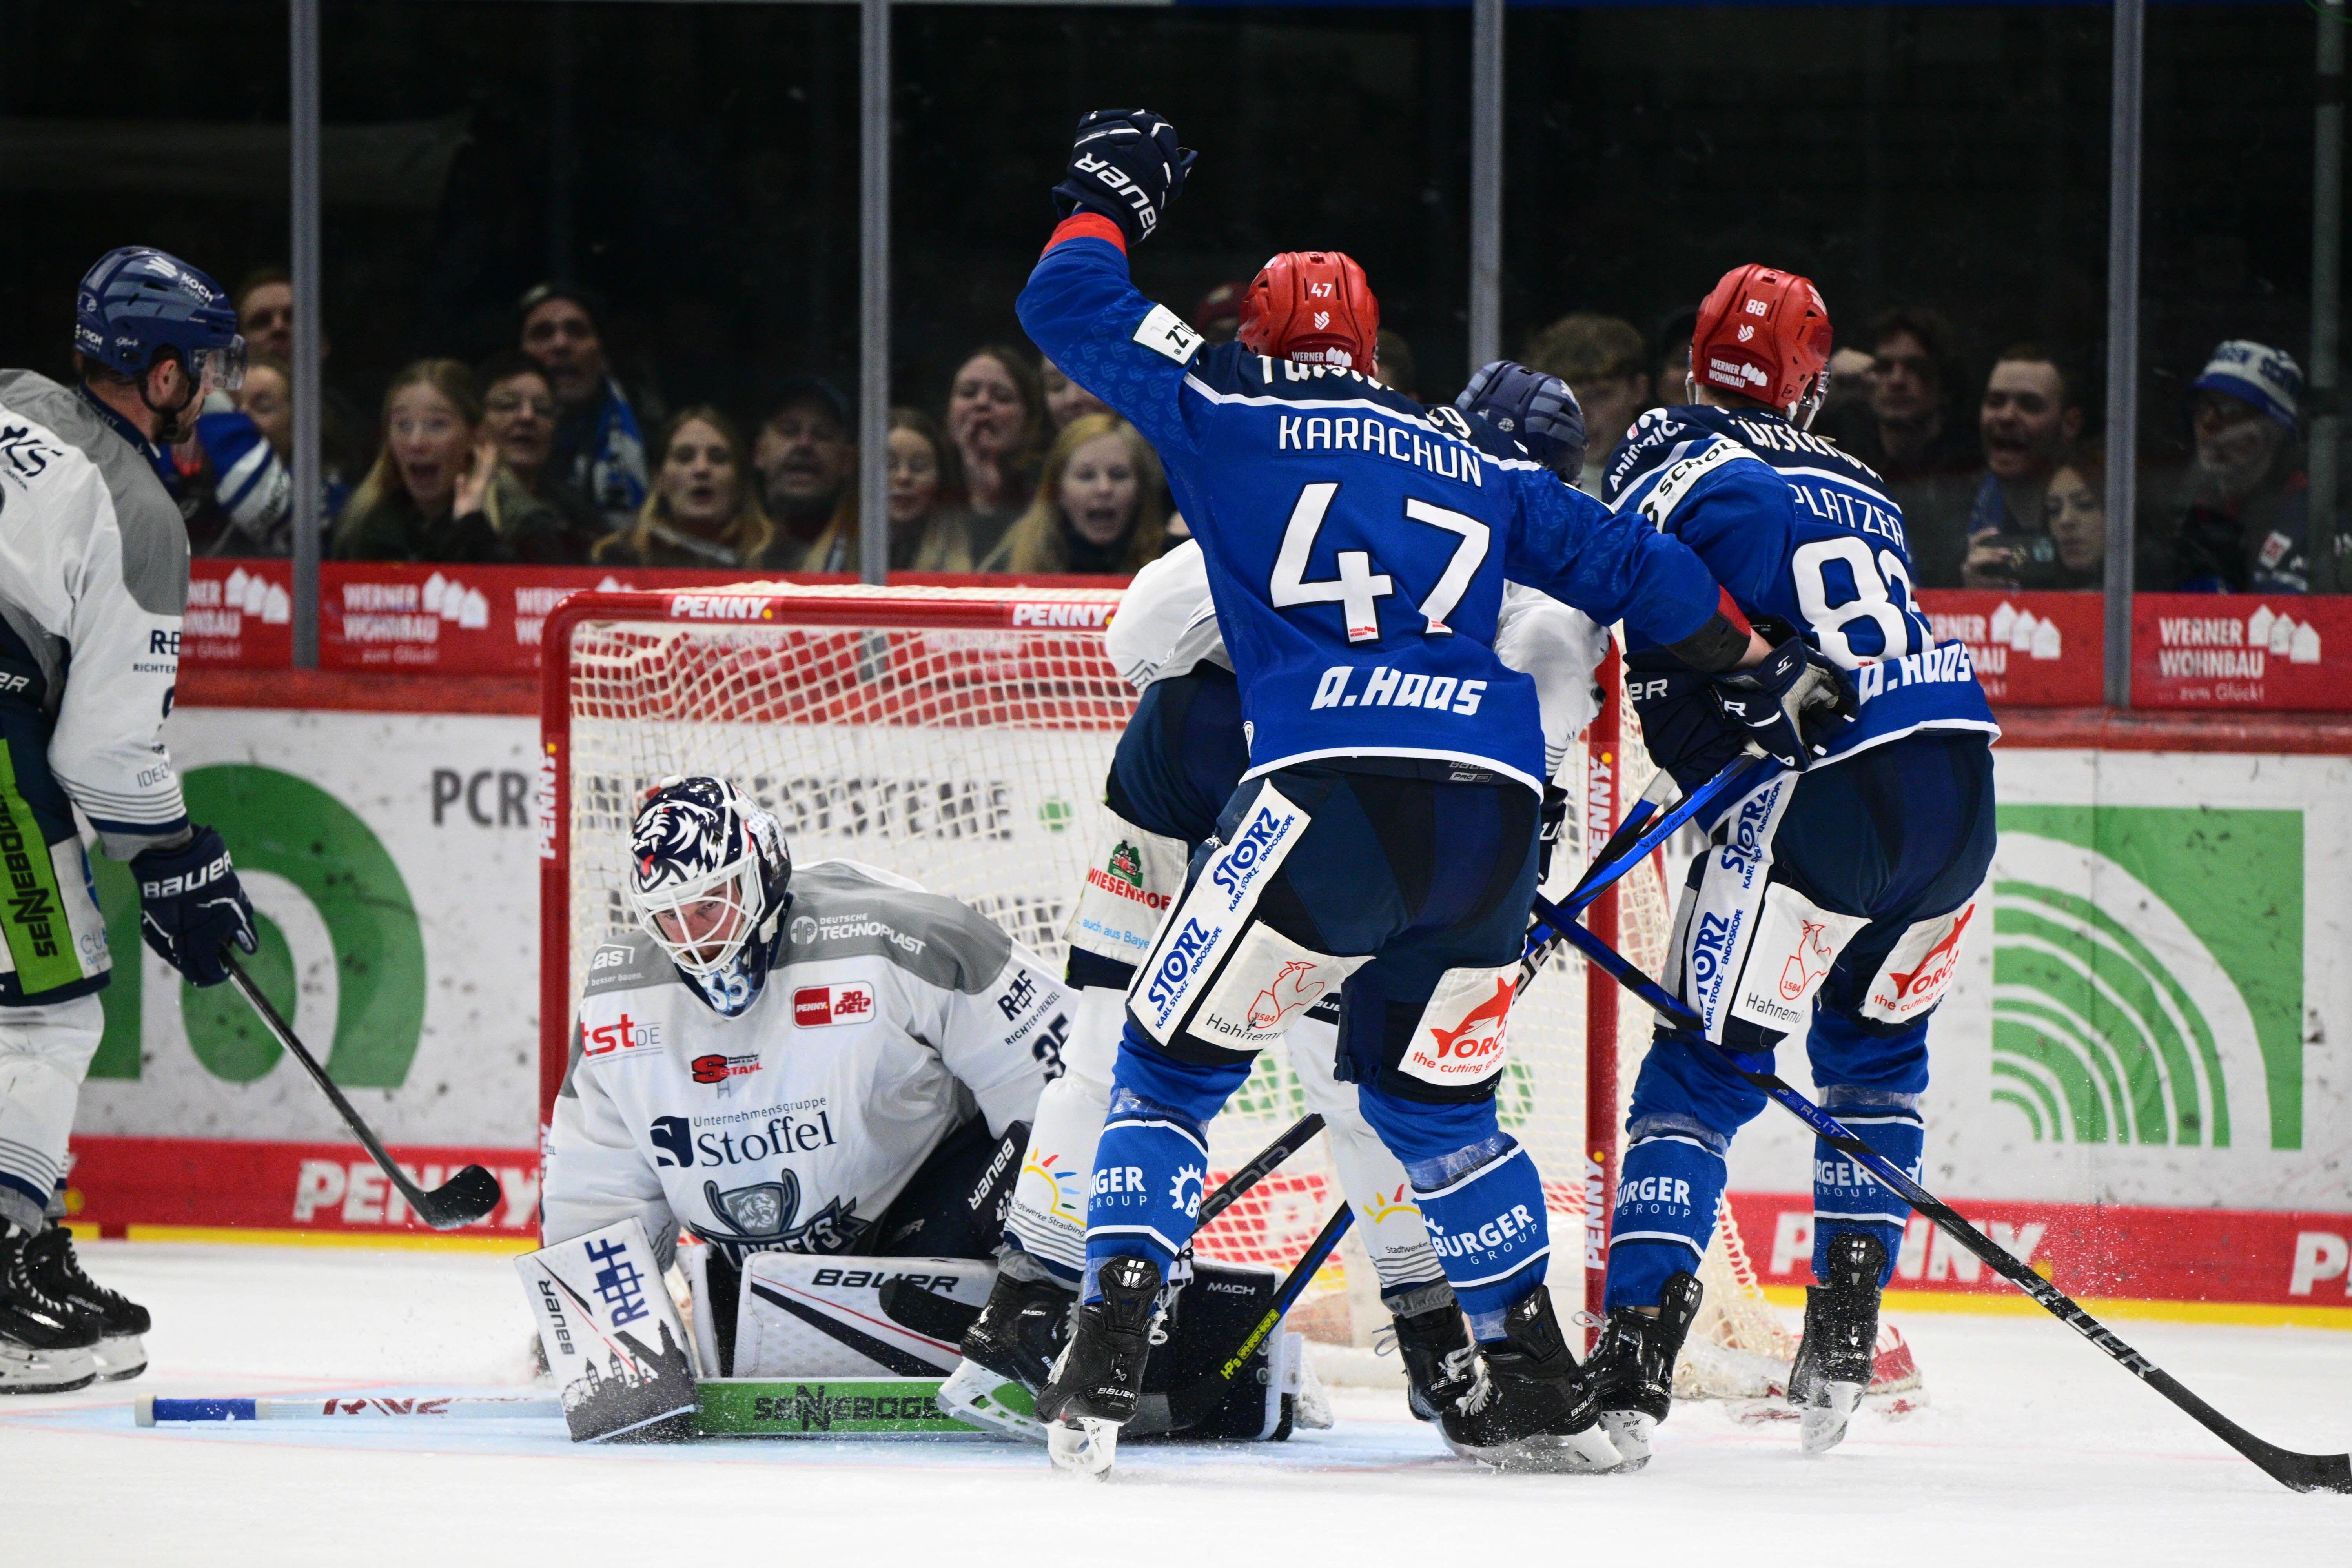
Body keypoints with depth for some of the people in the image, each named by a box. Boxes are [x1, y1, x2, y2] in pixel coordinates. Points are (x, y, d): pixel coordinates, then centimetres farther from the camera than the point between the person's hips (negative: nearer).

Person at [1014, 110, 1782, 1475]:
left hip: (1332, 791, -4)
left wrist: (1108, 202, 38)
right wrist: (1759, 662, 41)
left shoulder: (1226, 411, 15)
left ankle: (1110, 1357, -9)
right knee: (1431, 1099, 24)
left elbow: (1068, 308, 20)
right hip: (1496, 809, 4)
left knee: (1174, 1067, 7)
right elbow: (1626, 565, 27)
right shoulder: (1472, 459, 25)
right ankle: (1542, 1387, 24)